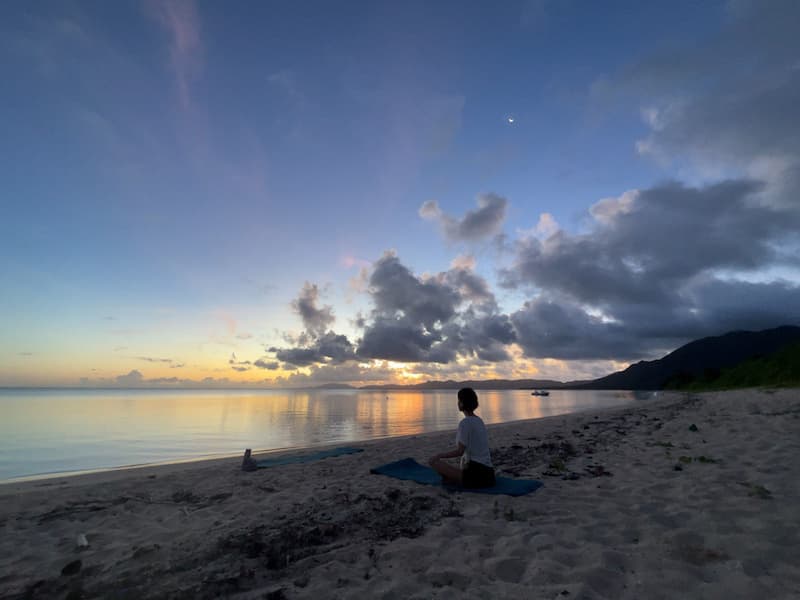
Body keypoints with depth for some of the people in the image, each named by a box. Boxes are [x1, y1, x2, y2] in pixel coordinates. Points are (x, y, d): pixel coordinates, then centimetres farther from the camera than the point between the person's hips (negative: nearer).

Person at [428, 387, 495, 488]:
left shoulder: (465, 422, -15)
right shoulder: (479, 421, 10)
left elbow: (460, 451, -17)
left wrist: (439, 456, -6)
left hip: (475, 474, -9)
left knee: (434, 462, -10)